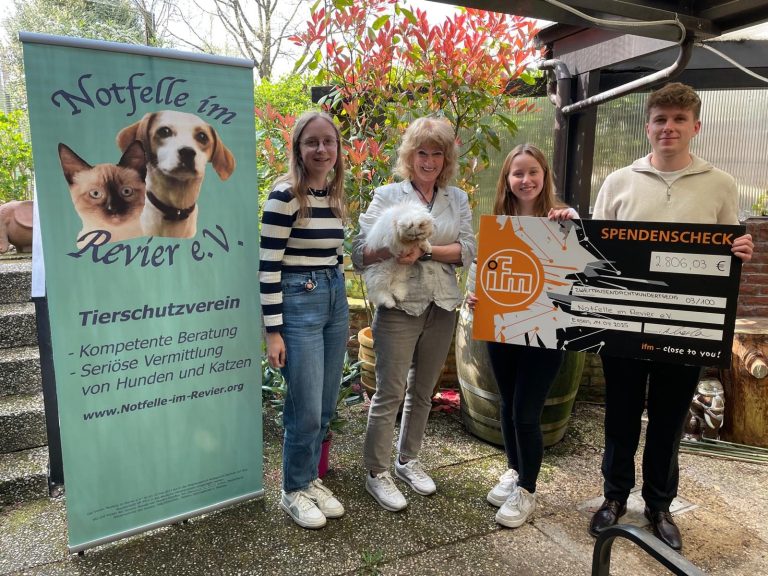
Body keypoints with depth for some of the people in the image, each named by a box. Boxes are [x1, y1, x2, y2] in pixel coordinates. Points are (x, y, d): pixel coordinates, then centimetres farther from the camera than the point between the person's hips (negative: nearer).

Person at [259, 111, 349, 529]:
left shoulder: (335, 194, 9)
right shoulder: (285, 195, -13)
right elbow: (268, 265, -15)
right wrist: (273, 331, -16)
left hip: (335, 300, 8)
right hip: (298, 304, -7)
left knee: (325, 407, 15)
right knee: (306, 411, 1)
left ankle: (311, 479, 35)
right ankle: (294, 490, 24)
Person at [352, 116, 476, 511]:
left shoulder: (458, 199, 9)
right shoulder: (387, 195, -1)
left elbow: (467, 250, -3)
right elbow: (361, 252, -9)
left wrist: (426, 251, -18)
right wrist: (394, 248, -29)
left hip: (441, 307, 4)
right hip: (399, 306, -4)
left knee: (423, 391, 15)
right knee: (390, 393, 1)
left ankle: (408, 460, 34)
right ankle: (376, 472, 18)